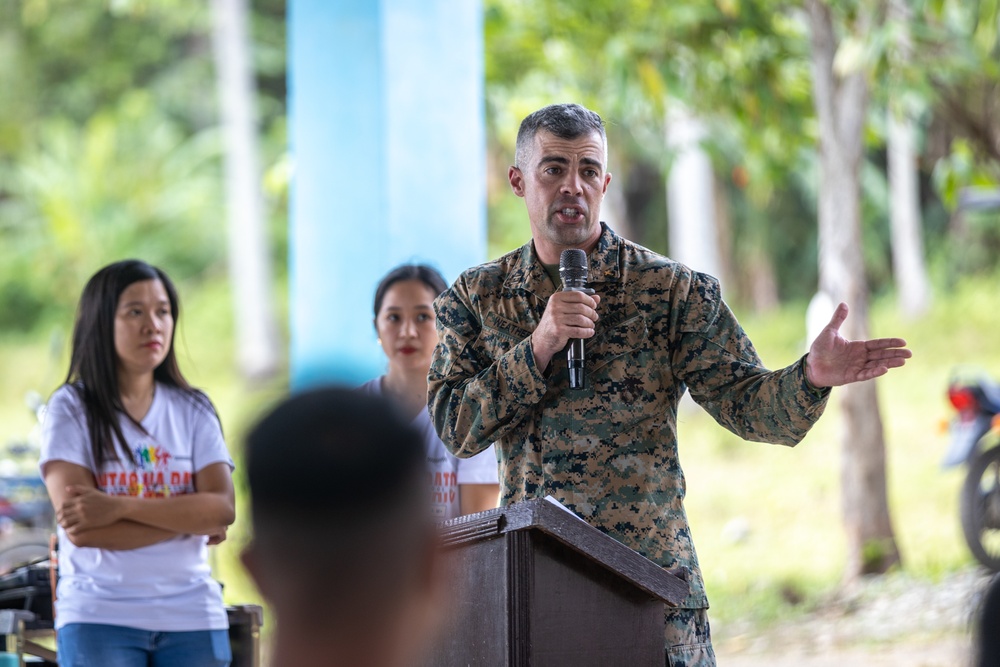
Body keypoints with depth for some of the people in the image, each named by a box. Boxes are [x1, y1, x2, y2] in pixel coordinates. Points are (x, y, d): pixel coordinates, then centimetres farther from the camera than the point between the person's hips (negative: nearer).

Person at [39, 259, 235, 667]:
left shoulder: (194, 411, 8)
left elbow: (223, 509, -6)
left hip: (193, 617, 3)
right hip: (100, 616, -3)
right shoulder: (71, 410, -1)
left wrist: (119, 508, -16)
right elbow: (78, 527, -12)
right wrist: (188, 520, -9)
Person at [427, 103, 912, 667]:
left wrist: (809, 378, -27)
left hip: (650, 577, -1)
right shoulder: (477, 298, 8)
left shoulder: (672, 291, 2)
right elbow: (456, 428, -1)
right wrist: (538, 347, -15)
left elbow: (742, 399, -5)